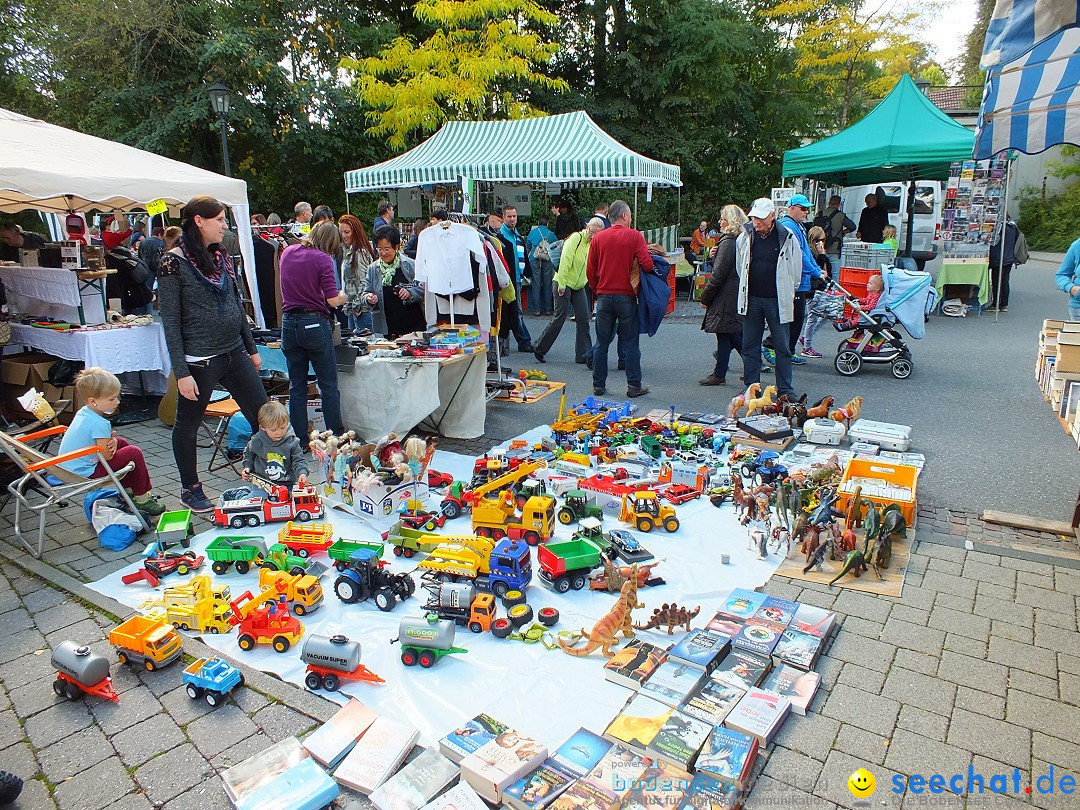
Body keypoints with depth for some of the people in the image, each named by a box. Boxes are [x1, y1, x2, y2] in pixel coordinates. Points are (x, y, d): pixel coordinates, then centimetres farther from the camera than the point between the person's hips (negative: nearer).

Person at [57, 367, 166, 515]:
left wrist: (112, 441, -8)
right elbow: (107, 456, -23)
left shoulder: (83, 412, 4)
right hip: (84, 473, -10)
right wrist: (113, 440, -6)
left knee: (122, 443, 22)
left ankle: (128, 491, 30)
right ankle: (142, 499, 2)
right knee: (134, 453, -11)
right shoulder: (99, 423, -27)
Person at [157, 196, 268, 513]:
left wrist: (251, 349, 17)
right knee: (188, 425, 10)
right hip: (200, 361, -6)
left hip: (235, 354, 7)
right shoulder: (173, 262, -10)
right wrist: (181, 372, -15)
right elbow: (170, 320, -12)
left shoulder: (223, 257, 9)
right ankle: (190, 490, 27)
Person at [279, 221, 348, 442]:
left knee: (297, 386, 11)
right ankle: (336, 437, 9)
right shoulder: (322, 259, -11)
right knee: (328, 385, 5)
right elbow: (332, 300, -14)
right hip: (314, 323, -5)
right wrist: (343, 297, 5)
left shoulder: (287, 252, 8)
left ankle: (300, 440, 15)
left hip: (289, 322, 5)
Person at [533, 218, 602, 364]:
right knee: (559, 319, -4)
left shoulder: (593, 244, 8)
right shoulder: (575, 238, -15)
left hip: (579, 286, 7)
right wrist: (561, 284, -21)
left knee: (583, 320, 1)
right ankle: (539, 349, 11)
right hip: (564, 284, -7)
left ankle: (583, 355, 7)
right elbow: (565, 261, -20)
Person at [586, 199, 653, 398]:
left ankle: (598, 385, 14)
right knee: (631, 344, 5)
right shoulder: (635, 236, -5)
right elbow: (647, 265, -14)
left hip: (604, 297, 3)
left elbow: (590, 270, 4)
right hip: (626, 296, -3)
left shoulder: (598, 238, 3)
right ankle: (634, 386, 10)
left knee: (601, 344, 10)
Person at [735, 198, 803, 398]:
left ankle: (785, 389, 12)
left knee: (782, 347, 3)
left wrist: (787, 293, 9)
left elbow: (795, 271, 5)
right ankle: (751, 387, 16)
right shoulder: (745, 237, 2)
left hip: (777, 300, -2)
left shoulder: (787, 238, -5)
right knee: (750, 346, 7)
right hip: (752, 299, 3)